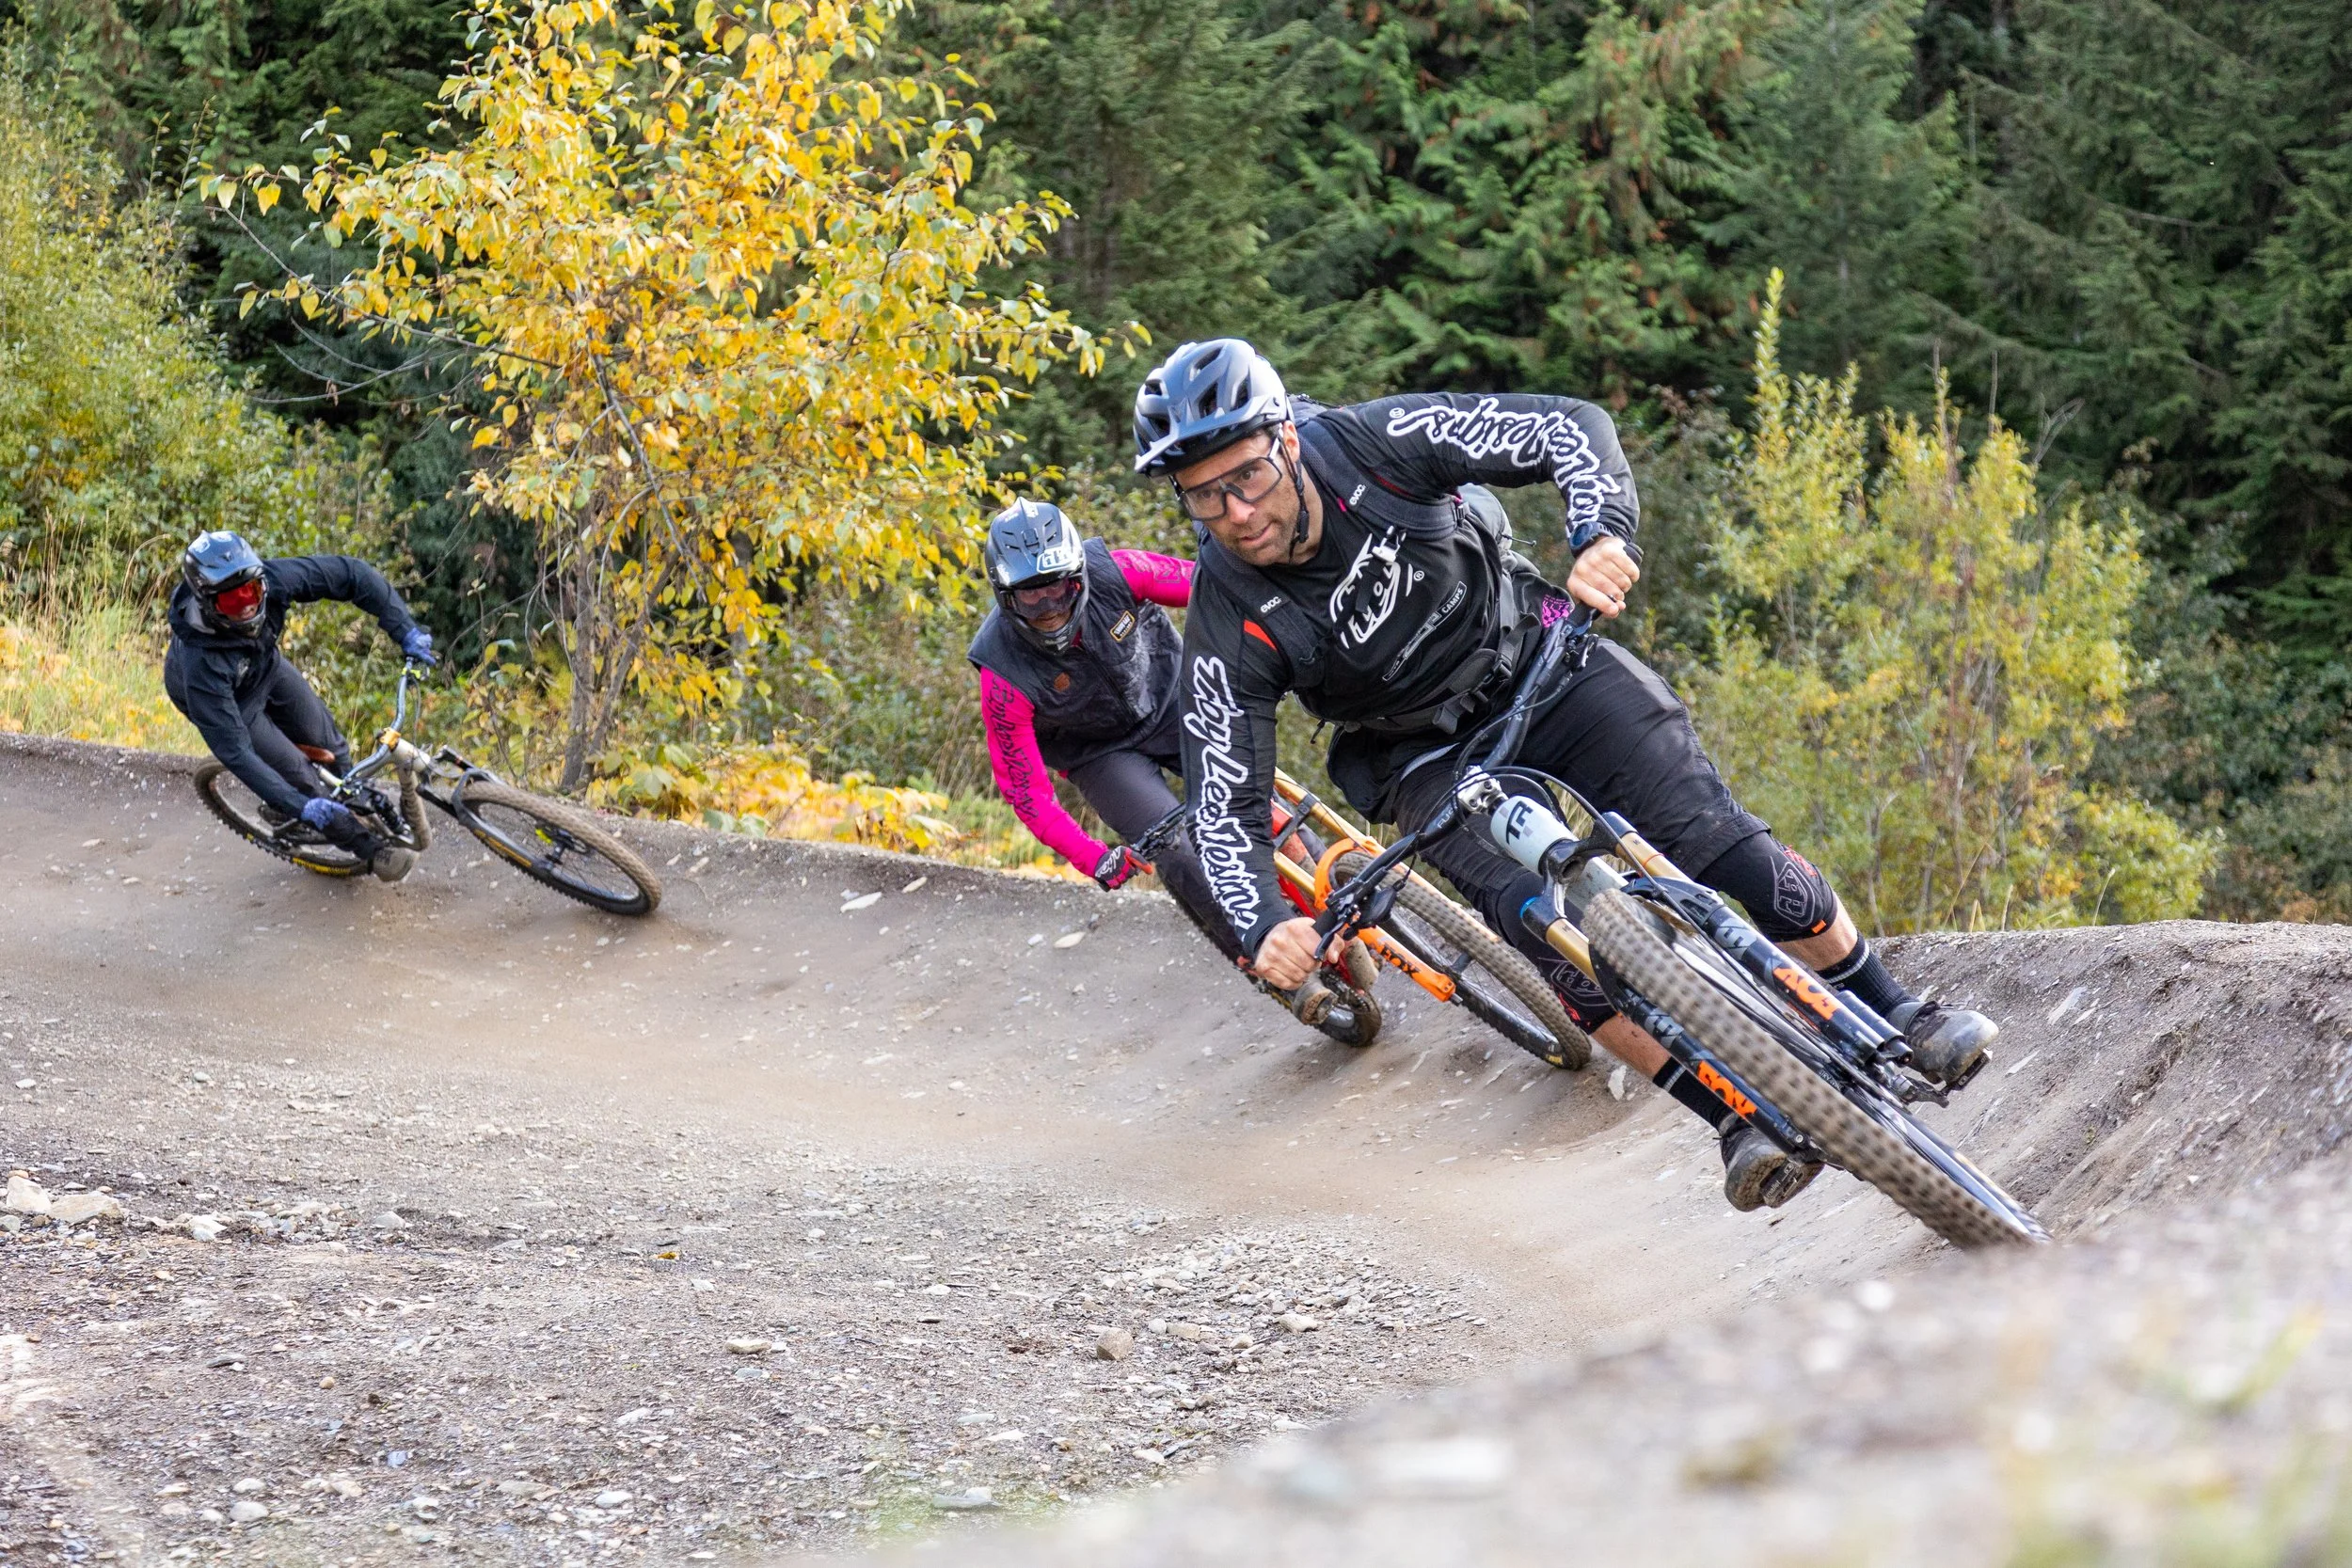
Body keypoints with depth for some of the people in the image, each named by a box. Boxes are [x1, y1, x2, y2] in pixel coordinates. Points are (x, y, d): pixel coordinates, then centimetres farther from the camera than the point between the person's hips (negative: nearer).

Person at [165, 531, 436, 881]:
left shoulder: (272, 580, -37)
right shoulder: (201, 663, -46)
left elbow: (350, 574, -26)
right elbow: (234, 751, -42)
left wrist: (406, 630, -34)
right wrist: (302, 807, -45)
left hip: (266, 665, 4)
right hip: (226, 700, -4)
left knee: (324, 742, 8)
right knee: (297, 772, -5)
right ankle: (369, 848, 15)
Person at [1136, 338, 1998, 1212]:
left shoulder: (1374, 444, -27)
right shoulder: (1230, 627, -26)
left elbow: (1570, 428, -25)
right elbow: (1225, 813, -23)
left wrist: (1601, 537, -45)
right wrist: (1266, 930, -41)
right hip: (1429, 756, 0)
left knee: (1724, 847, -12)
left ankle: (1899, 1020, 9)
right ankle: (1739, 1124, -14)